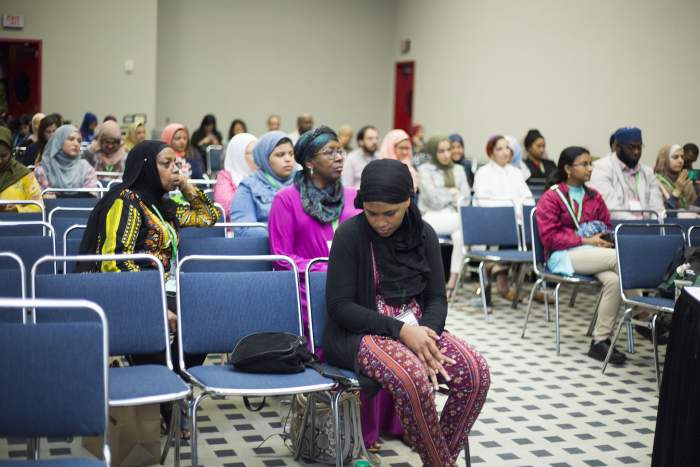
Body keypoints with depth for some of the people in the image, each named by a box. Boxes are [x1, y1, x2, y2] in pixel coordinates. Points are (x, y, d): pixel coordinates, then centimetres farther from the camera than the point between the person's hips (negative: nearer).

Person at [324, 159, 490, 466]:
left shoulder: (424, 234, 4)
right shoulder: (350, 235, -11)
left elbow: (437, 298, 6)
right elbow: (339, 306, -13)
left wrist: (426, 334, -16)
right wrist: (399, 330, -22)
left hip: (416, 328, 5)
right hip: (361, 333, -5)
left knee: (475, 371, -21)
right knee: (411, 377, -36)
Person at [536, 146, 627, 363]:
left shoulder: (594, 197, 19)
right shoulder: (551, 197, 3)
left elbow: (608, 227, 24)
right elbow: (550, 236, -6)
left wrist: (603, 239, -2)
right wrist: (586, 240, -14)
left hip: (595, 254, 5)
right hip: (564, 255, -5)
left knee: (613, 280, -32)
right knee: (621, 258, -30)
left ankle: (600, 341, -25)